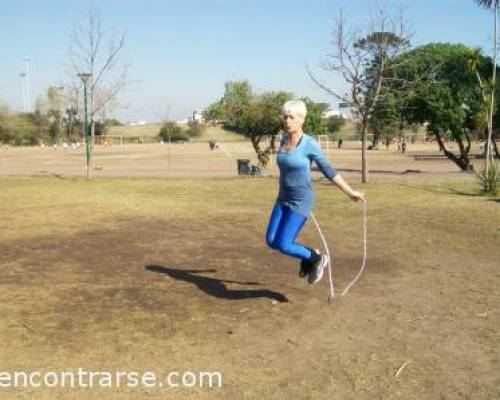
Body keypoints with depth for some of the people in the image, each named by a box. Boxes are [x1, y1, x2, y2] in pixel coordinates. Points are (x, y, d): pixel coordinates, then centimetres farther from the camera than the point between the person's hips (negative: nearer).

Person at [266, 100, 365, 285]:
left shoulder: (310, 144, -17)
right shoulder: (285, 138, 2)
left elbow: (328, 170, -8)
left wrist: (350, 192, -4)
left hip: (301, 201, -7)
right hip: (284, 198, 7)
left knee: (283, 246, -10)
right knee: (271, 241, 3)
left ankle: (317, 259, 16)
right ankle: (307, 255, 27)